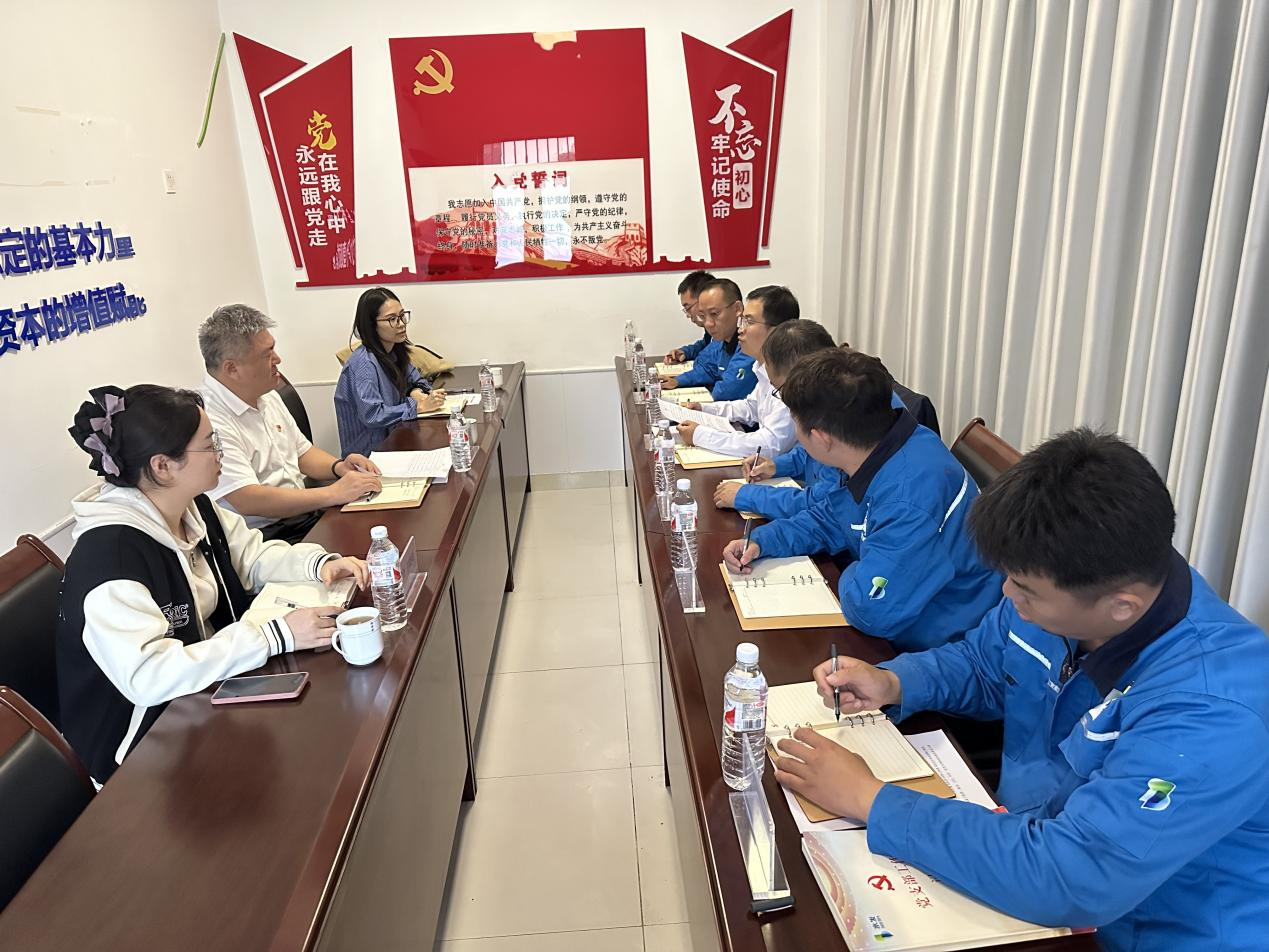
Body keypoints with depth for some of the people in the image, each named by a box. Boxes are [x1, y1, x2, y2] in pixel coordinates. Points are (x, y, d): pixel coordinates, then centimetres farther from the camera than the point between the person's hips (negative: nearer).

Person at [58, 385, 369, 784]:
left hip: (206, 690, 8)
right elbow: (148, 676, -36)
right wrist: (275, 635, -37)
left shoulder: (194, 507, -2)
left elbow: (252, 554, 9)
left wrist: (319, 562, -11)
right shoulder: (109, 555, -28)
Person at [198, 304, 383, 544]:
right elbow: (247, 501, -26)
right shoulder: (208, 419, -19)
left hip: (305, 511, 9)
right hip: (264, 535, -9)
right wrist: (333, 493, -24)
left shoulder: (267, 396, 12)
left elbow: (302, 451, 22)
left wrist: (339, 466, 0)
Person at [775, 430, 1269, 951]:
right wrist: (892, 682, -10)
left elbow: (1066, 879, -35)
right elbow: (979, 665, 9)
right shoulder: (1060, 590, -10)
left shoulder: (1214, 711, -32)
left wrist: (871, 800, -29)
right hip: (1030, 841, 6)